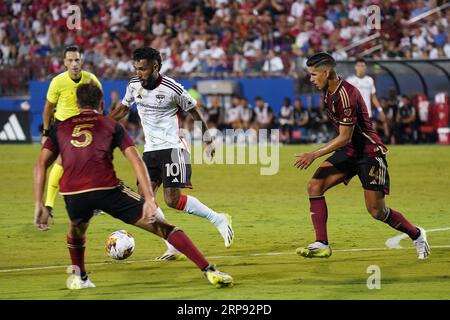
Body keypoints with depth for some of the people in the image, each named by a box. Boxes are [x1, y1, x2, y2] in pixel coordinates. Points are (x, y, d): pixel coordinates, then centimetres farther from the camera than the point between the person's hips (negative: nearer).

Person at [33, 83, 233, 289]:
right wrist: (149, 199, -1)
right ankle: (209, 271, -3)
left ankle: (79, 278, 43)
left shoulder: (60, 128, 25)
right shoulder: (111, 125, 19)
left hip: (72, 194, 2)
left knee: (77, 229, 39)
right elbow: (136, 161, 5)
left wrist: (39, 205, 9)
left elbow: (40, 164, 12)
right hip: (107, 189, -2)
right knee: (162, 227, 3)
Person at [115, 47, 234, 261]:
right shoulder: (134, 86, 1)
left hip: (172, 148, -6)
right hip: (150, 149, 6)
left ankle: (219, 220, 4)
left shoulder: (172, 89, -15)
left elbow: (195, 112, -2)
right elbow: (123, 108, 18)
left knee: (173, 199, -15)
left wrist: (208, 141, 6)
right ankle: (173, 246, 4)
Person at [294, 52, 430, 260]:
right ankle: (321, 245, -11)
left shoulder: (345, 96, -25)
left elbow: (345, 138, -24)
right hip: (349, 151, 9)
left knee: (376, 211, -6)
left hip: (369, 152, -9)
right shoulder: (328, 92, 4)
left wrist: (314, 155, -25)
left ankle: (416, 235, 20)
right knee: (315, 186, -11)